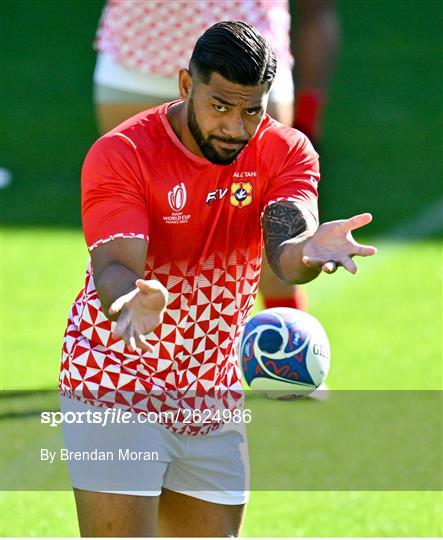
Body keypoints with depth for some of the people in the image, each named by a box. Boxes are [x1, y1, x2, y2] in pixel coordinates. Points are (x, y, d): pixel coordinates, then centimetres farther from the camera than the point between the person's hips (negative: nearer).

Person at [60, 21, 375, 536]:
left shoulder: (286, 152, -5)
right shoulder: (120, 155, -16)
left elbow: (285, 250, -22)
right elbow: (115, 266, -27)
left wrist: (310, 250, -48)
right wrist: (131, 301, -52)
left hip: (215, 396, 5)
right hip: (117, 389, -5)